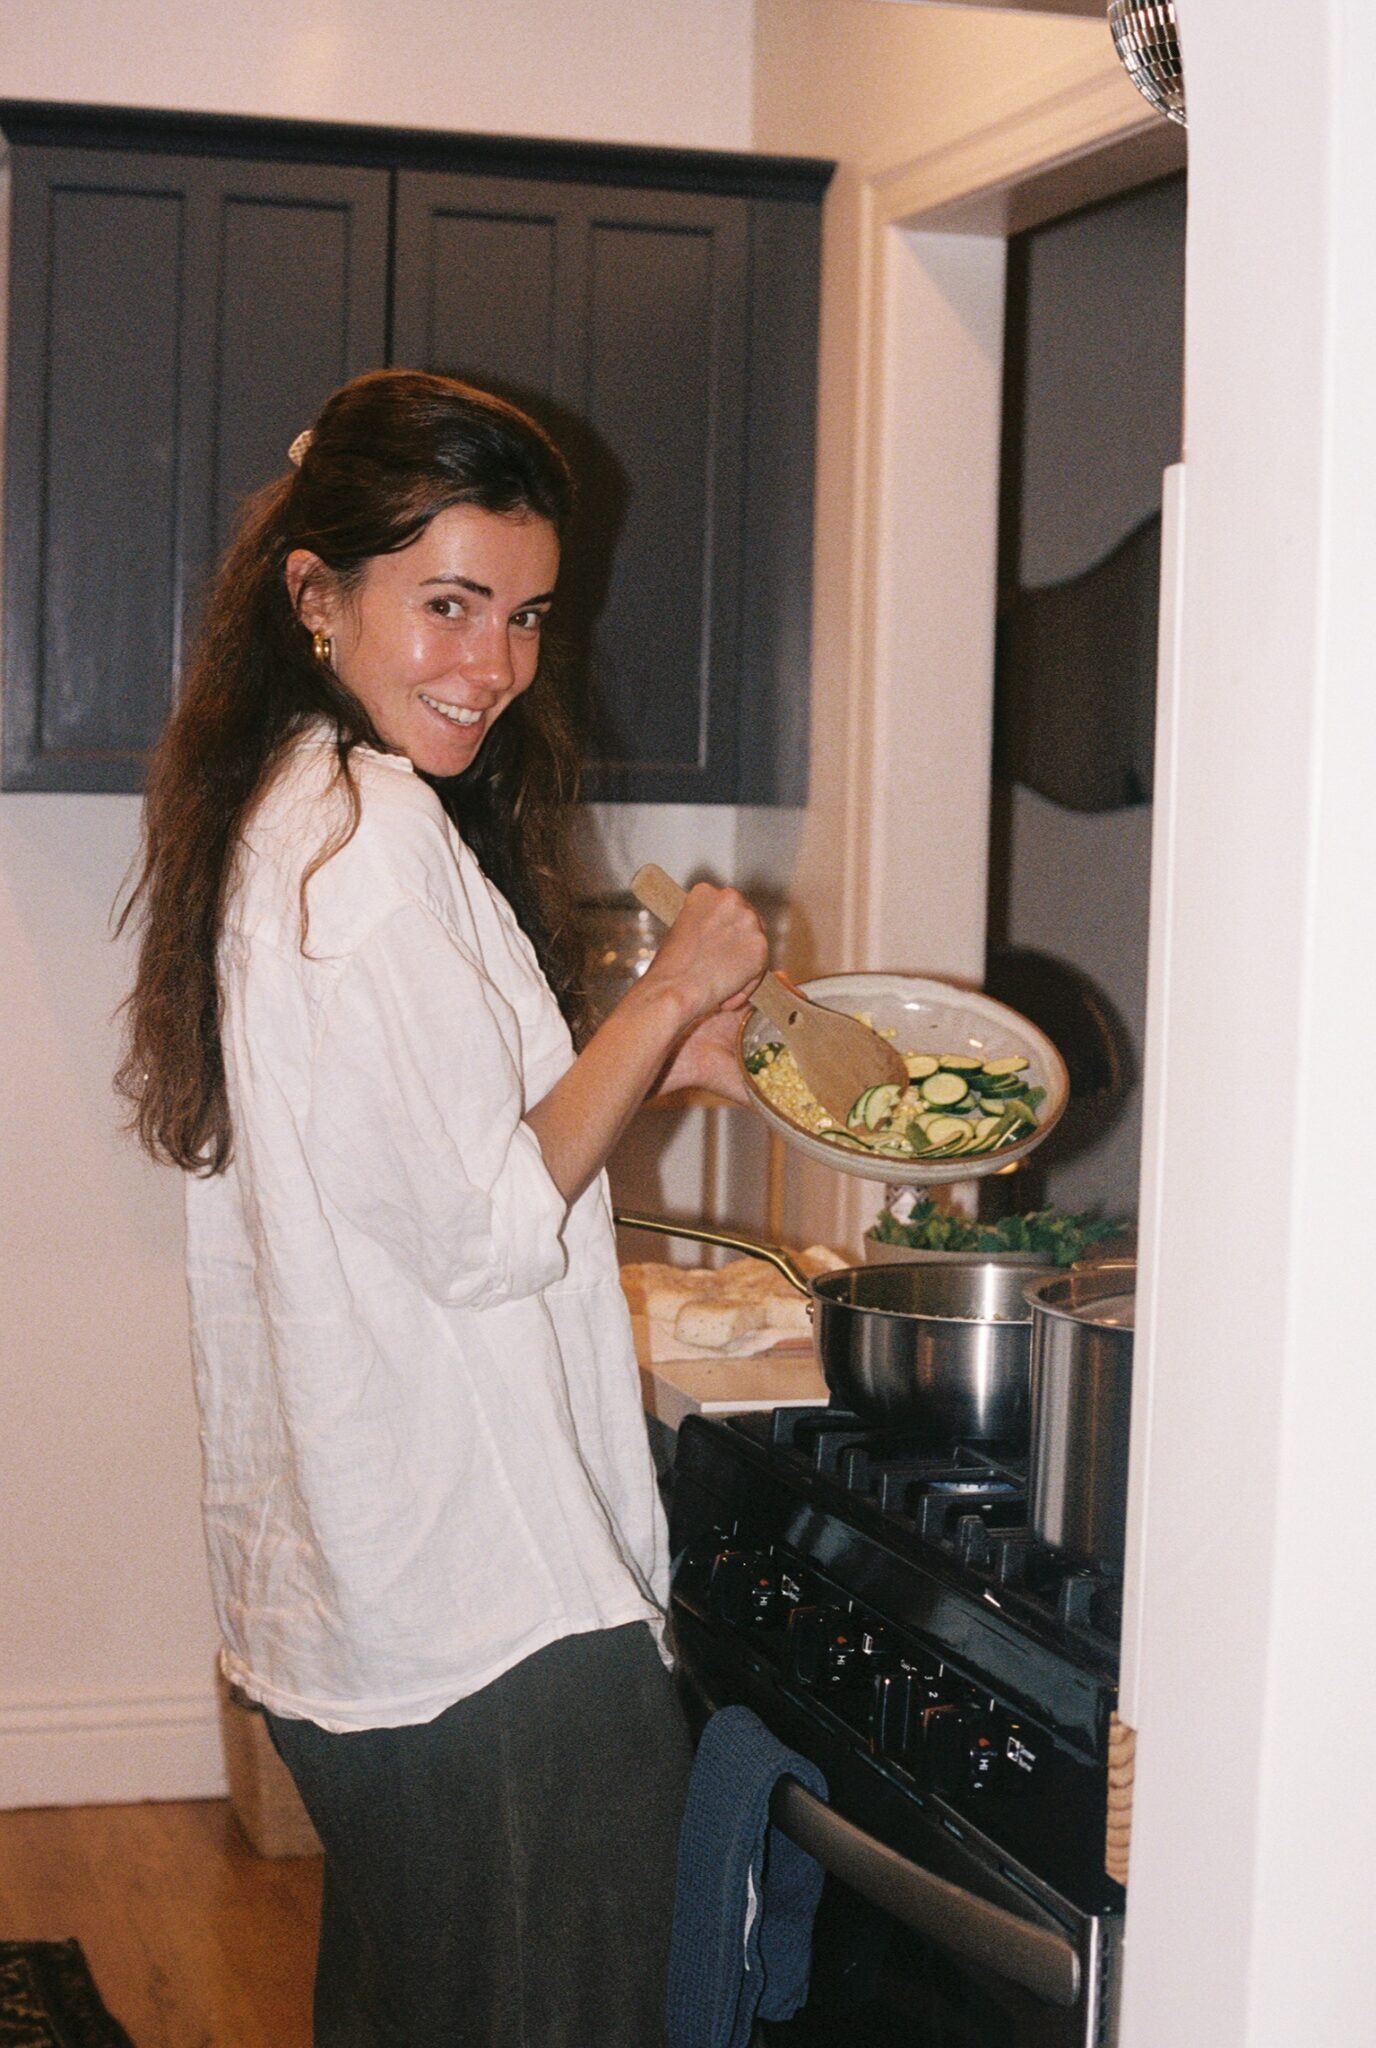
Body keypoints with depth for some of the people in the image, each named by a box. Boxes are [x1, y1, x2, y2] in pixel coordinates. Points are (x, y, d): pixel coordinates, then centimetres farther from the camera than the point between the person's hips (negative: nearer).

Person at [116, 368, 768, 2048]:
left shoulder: (276, 813, 12)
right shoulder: (372, 827, -19)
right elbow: (482, 1229, -20)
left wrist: (656, 1061, 14)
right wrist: (668, 997, -11)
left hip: (362, 1583, 10)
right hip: (494, 1599, -10)